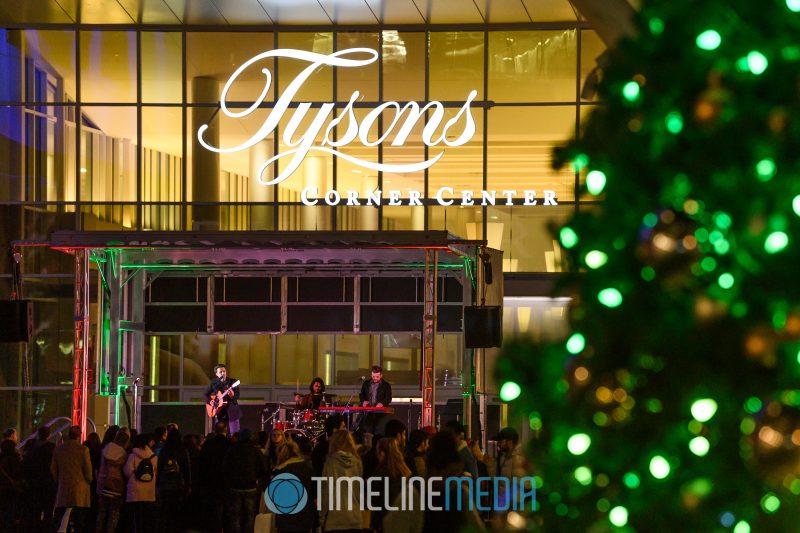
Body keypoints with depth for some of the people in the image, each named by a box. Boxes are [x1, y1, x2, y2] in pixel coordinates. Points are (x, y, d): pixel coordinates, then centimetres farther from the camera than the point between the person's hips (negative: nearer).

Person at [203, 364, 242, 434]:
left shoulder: (232, 382, 0)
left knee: (234, 434, -6)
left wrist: (233, 395, -27)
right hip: (219, 412, 2)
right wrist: (210, 401, -5)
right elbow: (205, 394, 13)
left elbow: (237, 396, -5)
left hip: (231, 411, -2)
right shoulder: (214, 383, 5)